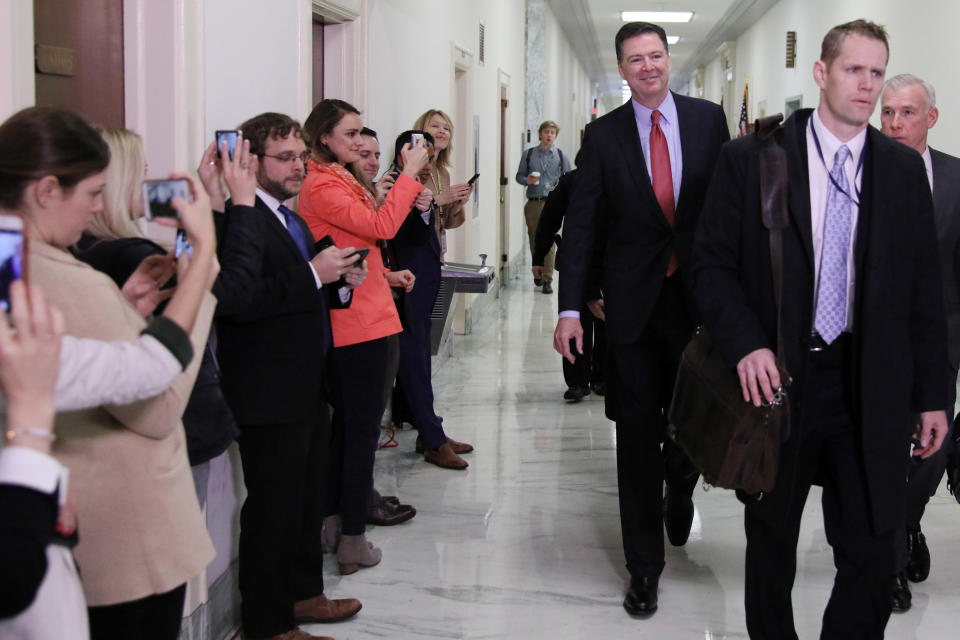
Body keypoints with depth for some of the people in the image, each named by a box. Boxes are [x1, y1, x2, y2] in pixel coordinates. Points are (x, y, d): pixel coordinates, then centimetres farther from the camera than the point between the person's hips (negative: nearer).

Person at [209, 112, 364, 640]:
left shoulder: (290, 220, 15)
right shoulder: (244, 221, -17)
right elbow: (235, 298, -32)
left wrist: (336, 280, 2)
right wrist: (313, 274, -27)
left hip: (306, 389, 10)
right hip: (270, 394, -10)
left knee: (308, 498, 21)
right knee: (274, 507, 1)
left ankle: (302, 593, 37)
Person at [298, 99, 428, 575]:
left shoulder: (338, 181, 16)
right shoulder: (322, 187, -15)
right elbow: (383, 226, -24)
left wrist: (385, 274, 12)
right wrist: (410, 172, -17)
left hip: (355, 318, 10)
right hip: (359, 321, -10)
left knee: (347, 425, 18)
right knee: (362, 430, -3)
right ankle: (353, 541, 5)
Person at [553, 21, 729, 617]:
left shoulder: (709, 119, 3)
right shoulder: (604, 135, 2)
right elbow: (582, 224, -1)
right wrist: (571, 307, -8)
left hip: (701, 296, 1)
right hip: (634, 303, 0)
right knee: (638, 438, 5)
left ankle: (679, 484, 45)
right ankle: (645, 566, 17)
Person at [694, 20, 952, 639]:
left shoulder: (905, 168, 5)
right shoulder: (751, 157, -3)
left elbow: (925, 290, 6)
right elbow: (713, 264, -2)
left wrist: (933, 396, 4)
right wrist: (746, 344, -18)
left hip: (870, 389, 2)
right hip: (777, 379, -1)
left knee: (872, 554, 2)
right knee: (771, 545, 15)